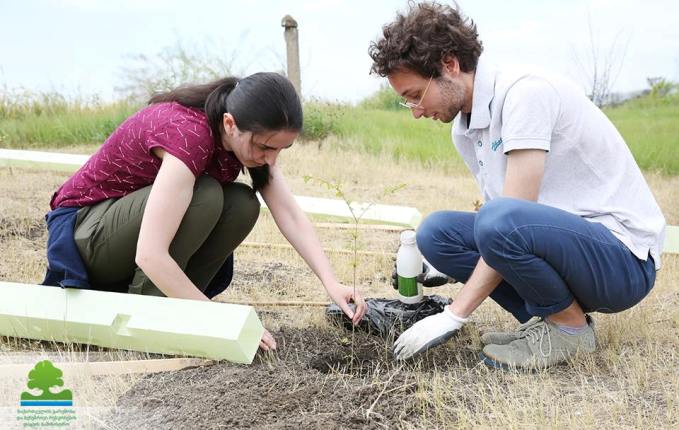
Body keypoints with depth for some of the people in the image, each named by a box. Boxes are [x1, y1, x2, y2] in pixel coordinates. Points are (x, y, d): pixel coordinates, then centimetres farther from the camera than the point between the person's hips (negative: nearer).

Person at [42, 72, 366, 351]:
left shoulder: (250, 134, -12)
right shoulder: (187, 135, -35)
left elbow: (290, 215, -14)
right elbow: (150, 255, -40)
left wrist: (332, 283, -25)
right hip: (85, 231, -7)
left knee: (243, 205, -16)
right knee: (203, 195, -32)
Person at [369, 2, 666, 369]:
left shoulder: (524, 92, -19)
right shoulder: (464, 130, 8)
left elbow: (506, 219, -24)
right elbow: (496, 218, 13)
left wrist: (453, 316, -21)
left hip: (625, 258, -8)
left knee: (501, 221, -34)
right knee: (436, 231, -5)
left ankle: (570, 326, -8)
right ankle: (543, 319, 1)